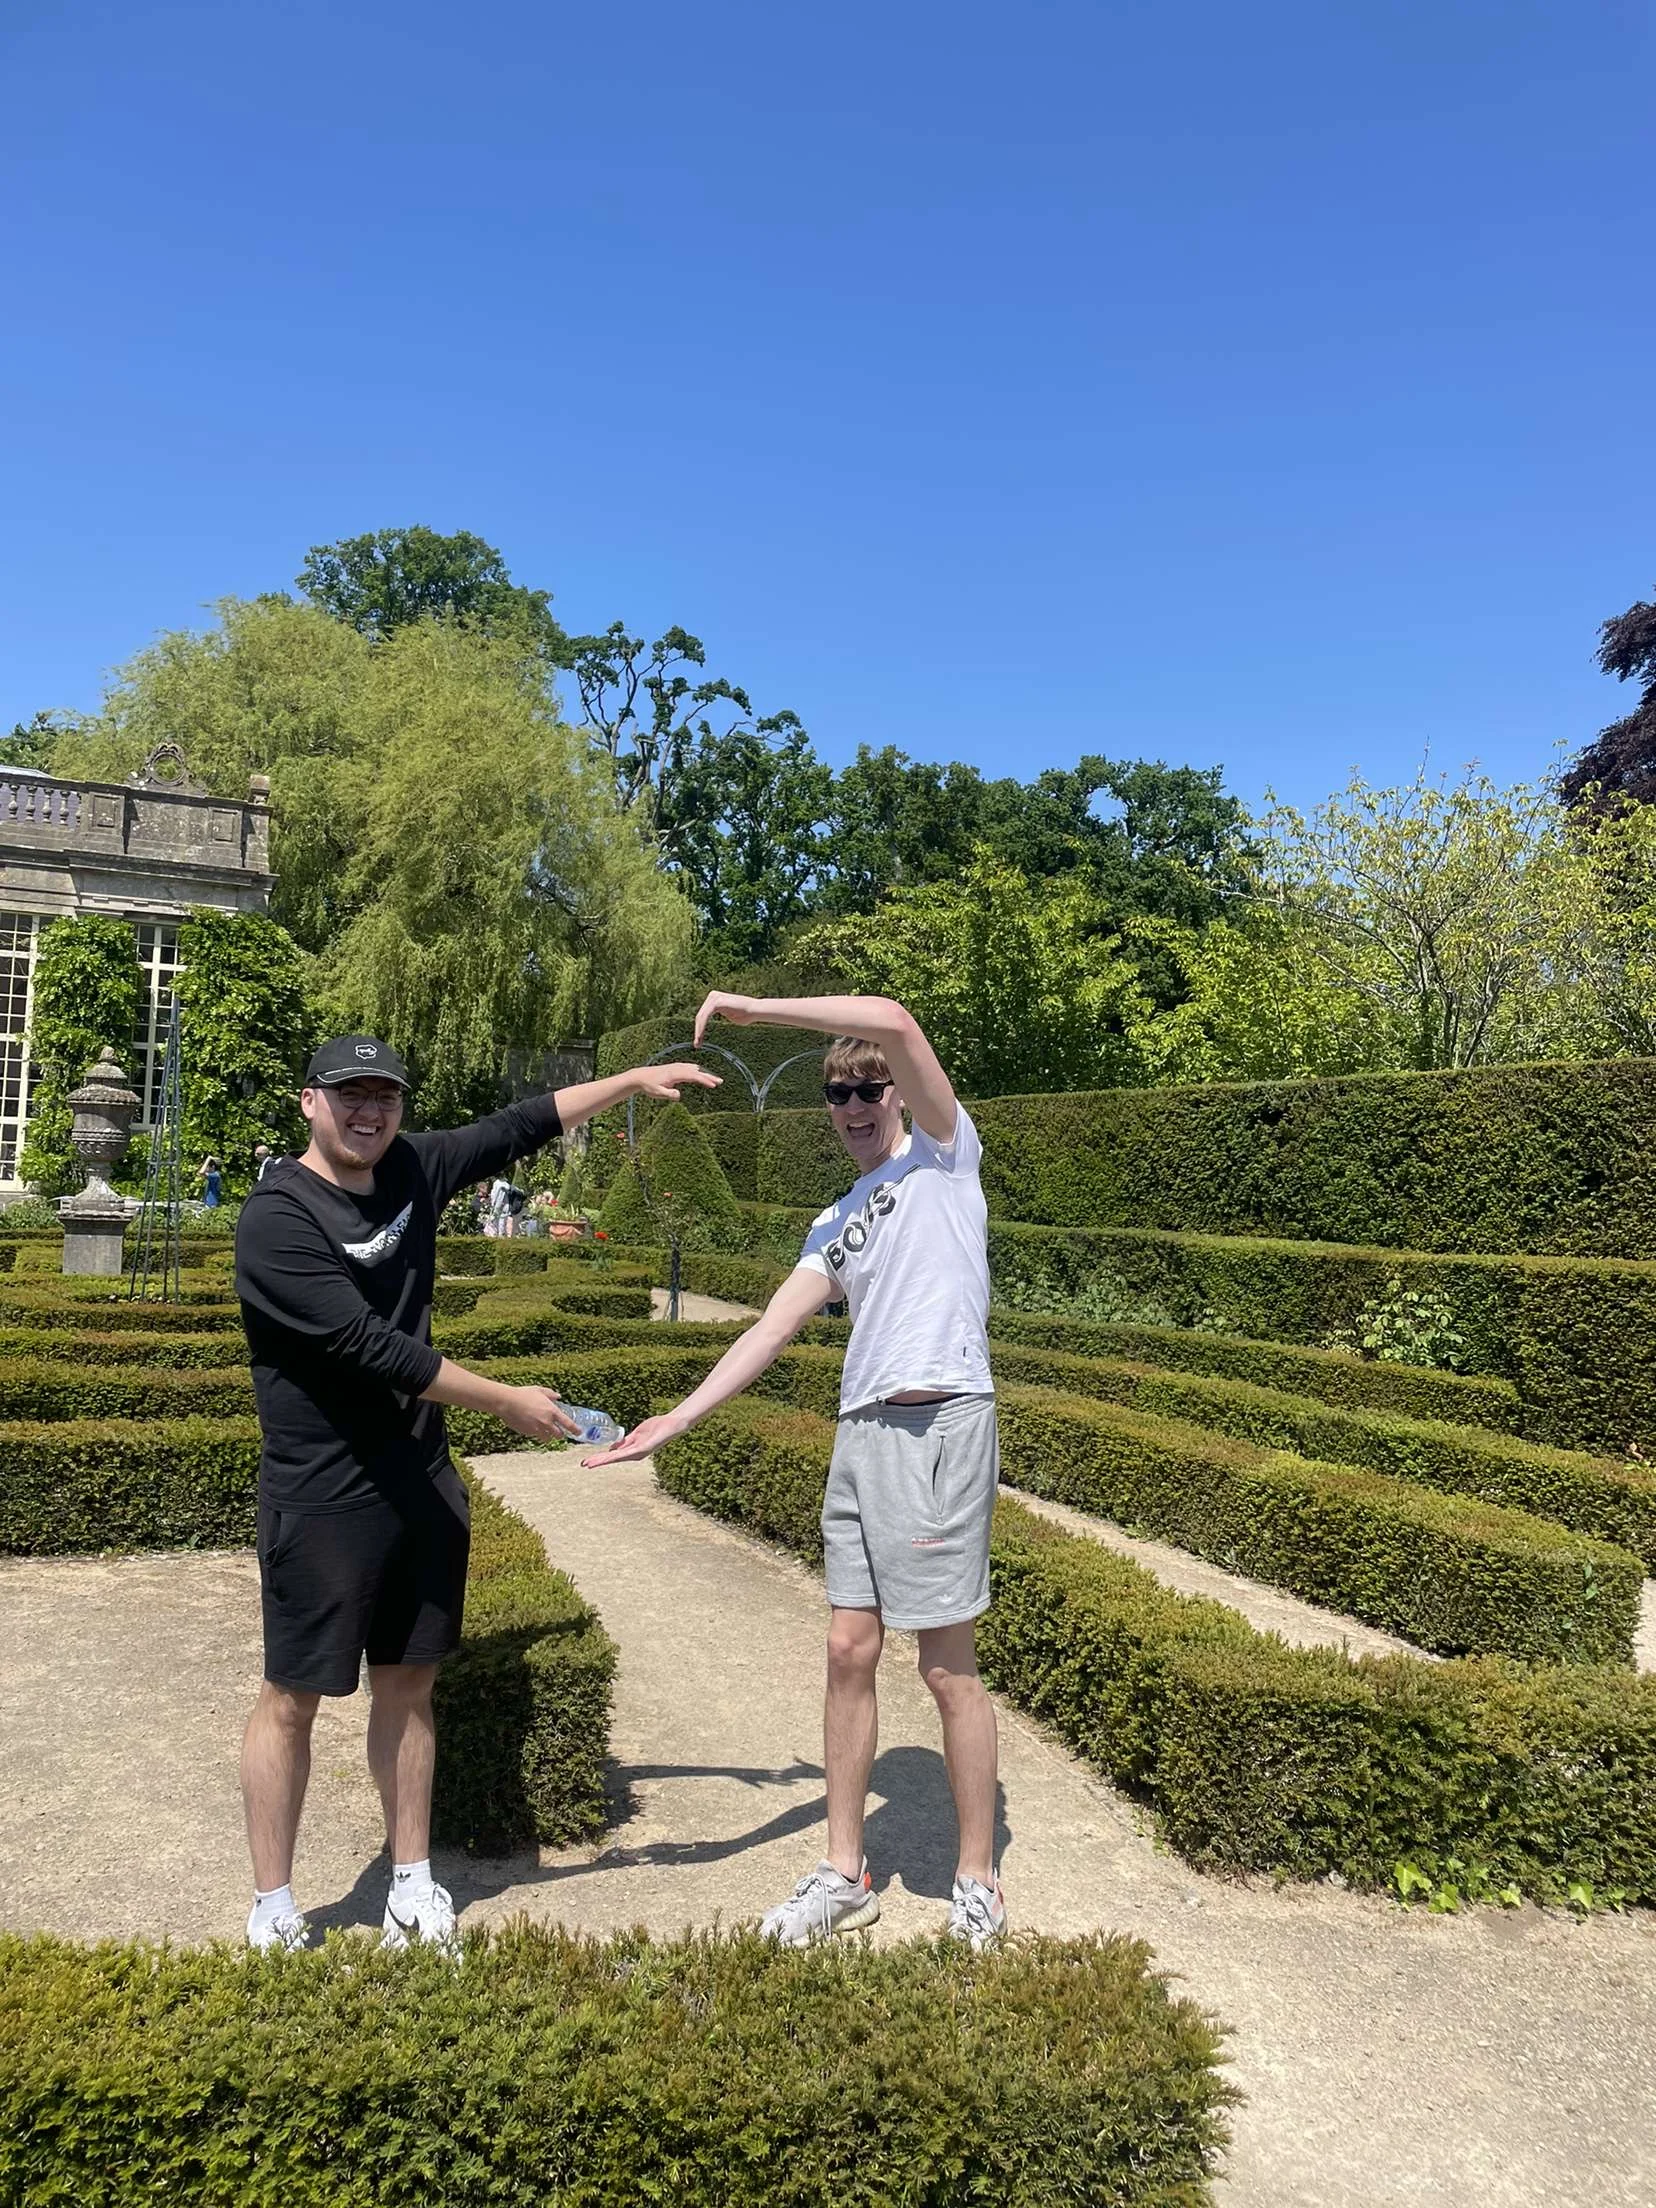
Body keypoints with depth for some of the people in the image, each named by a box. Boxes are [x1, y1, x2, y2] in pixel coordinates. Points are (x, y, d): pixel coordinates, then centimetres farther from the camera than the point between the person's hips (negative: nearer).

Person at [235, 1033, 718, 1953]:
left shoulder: (412, 1169, 2)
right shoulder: (276, 1219, -17)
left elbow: (518, 1128, 12)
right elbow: (371, 1347, -23)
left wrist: (636, 1079, 12)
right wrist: (509, 1402, -18)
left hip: (422, 1480, 6)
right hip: (323, 1494, -6)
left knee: (408, 1681, 14)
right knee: (292, 1698, 6)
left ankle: (413, 1887, 28)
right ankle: (272, 1911, 23)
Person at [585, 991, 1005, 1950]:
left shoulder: (944, 1155, 2)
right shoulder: (835, 1225, 20)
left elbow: (894, 1019, -13)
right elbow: (771, 1332, 15)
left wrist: (754, 1007, -10)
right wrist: (676, 1422, 8)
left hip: (943, 1424, -7)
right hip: (861, 1434, 7)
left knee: (949, 1668, 0)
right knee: (850, 1651, 10)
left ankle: (979, 1885, 17)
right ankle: (844, 1873, 24)